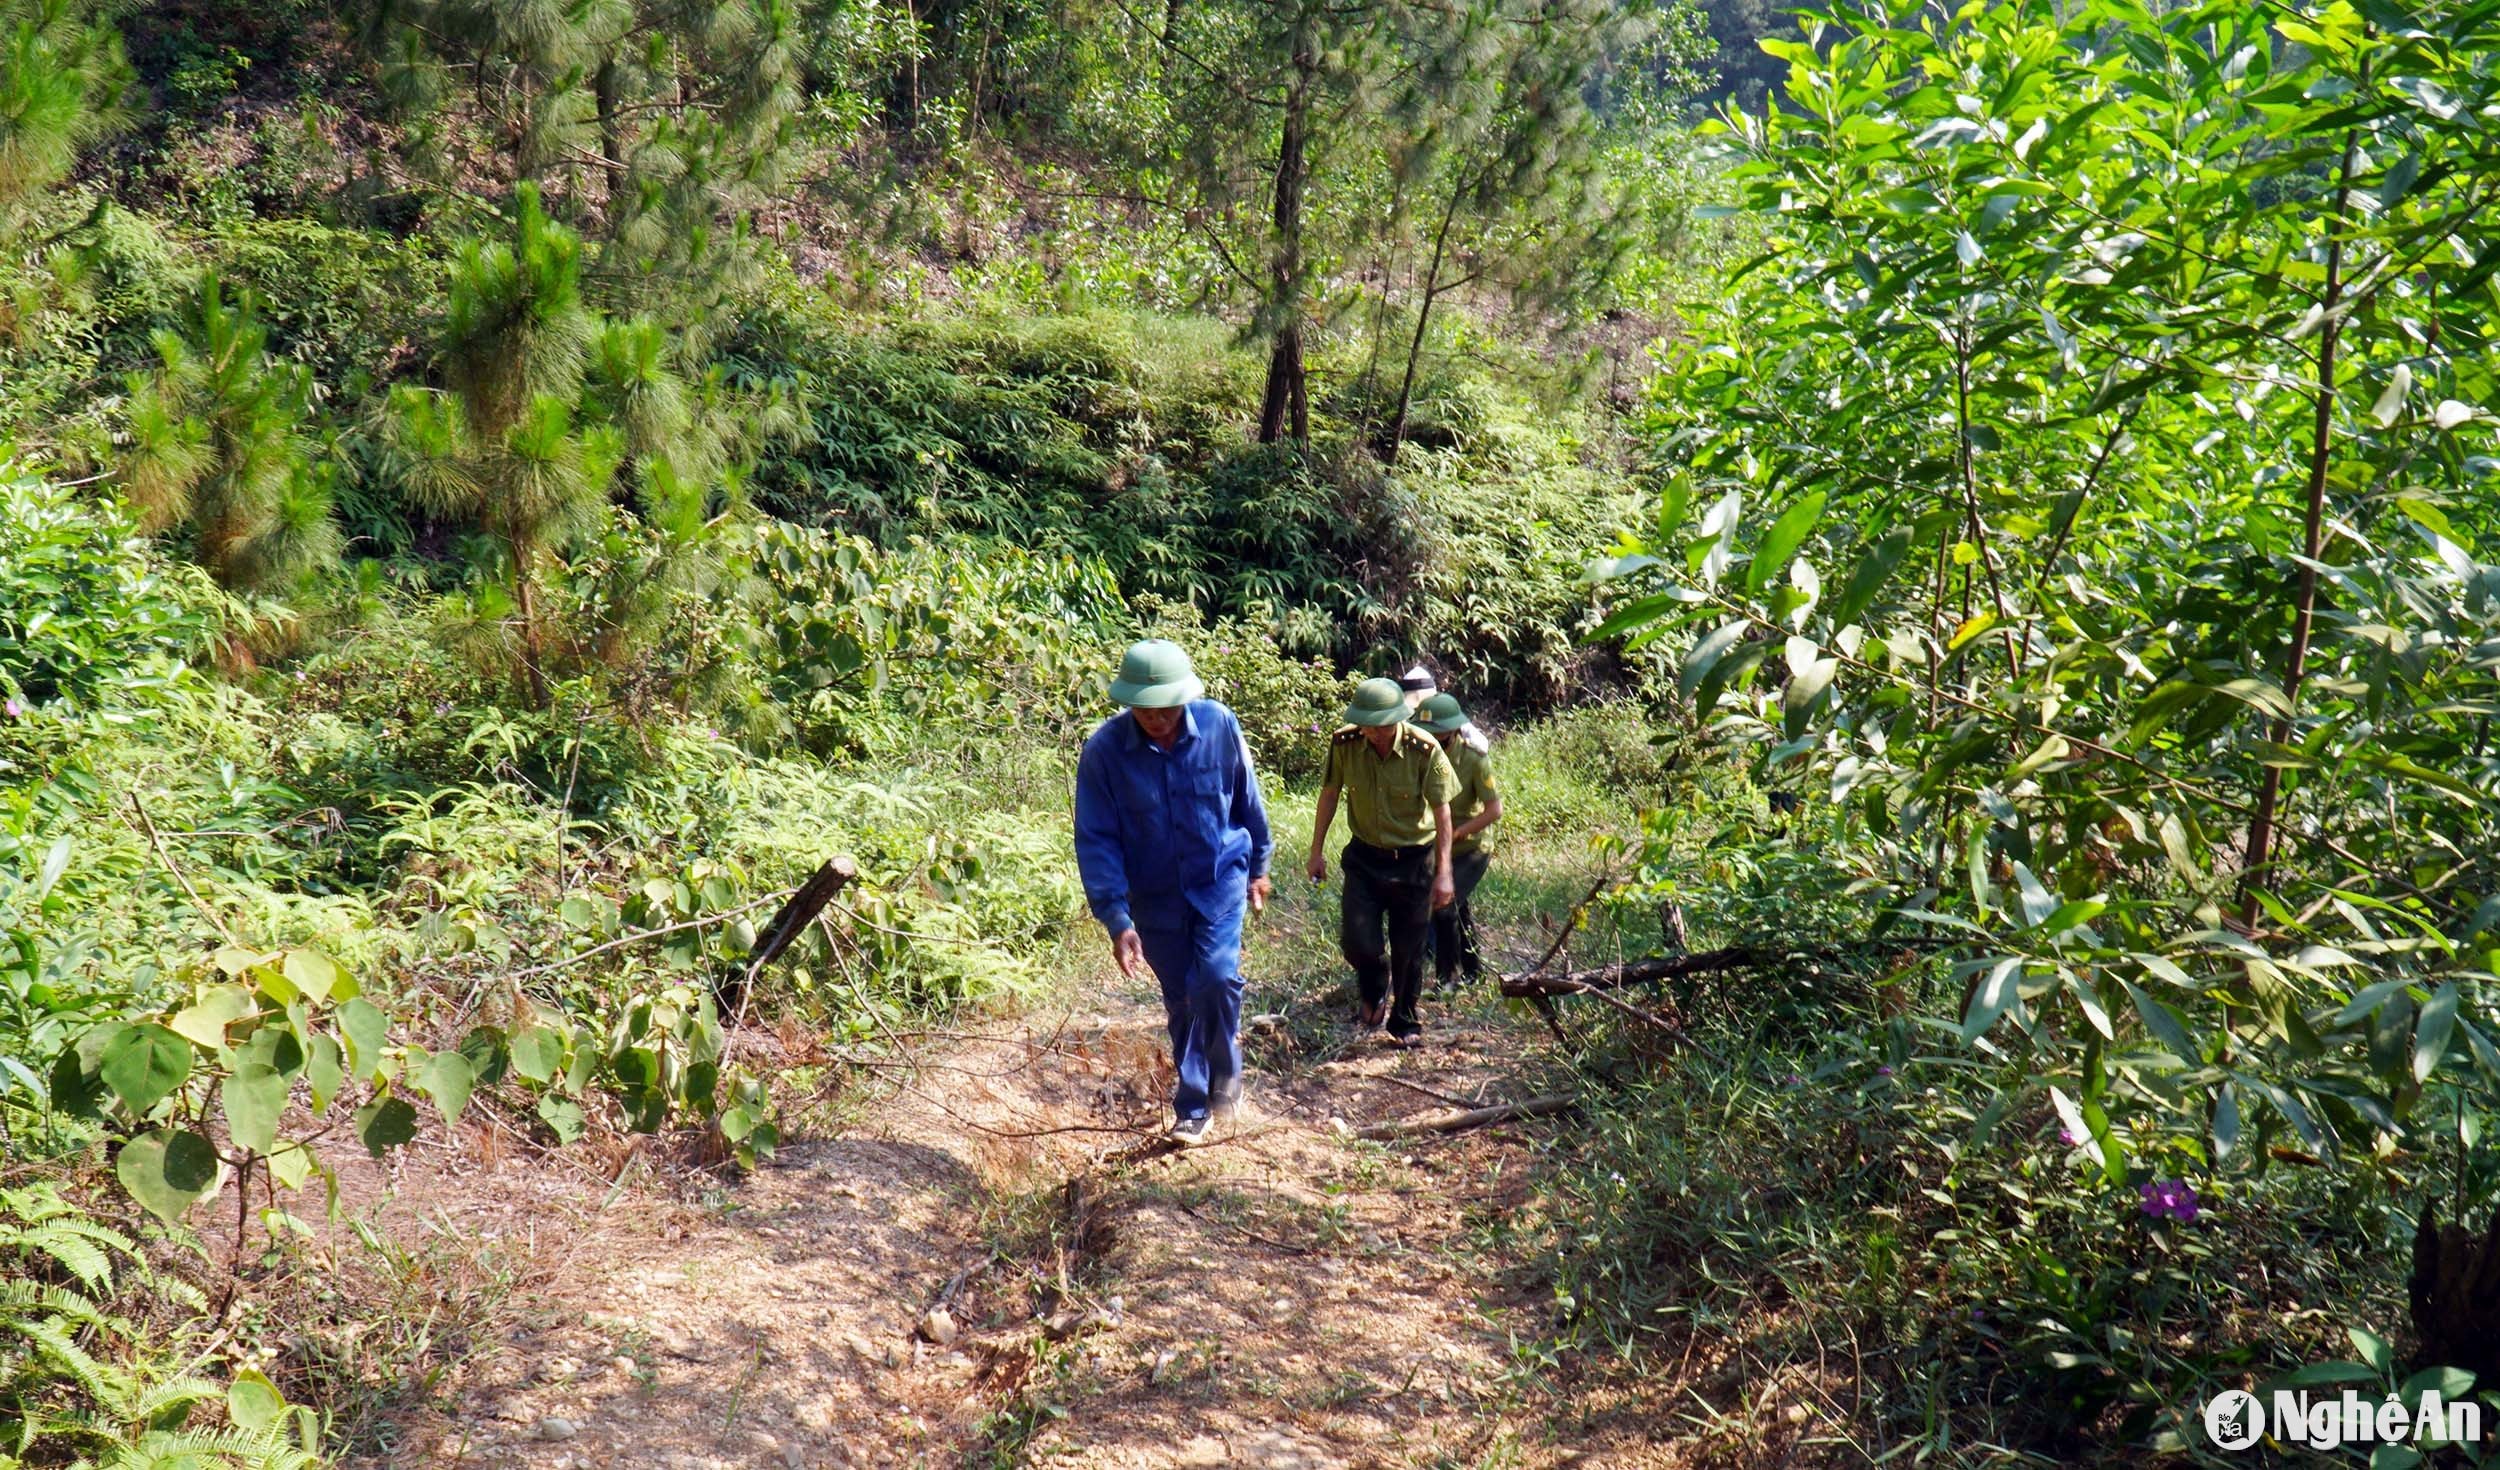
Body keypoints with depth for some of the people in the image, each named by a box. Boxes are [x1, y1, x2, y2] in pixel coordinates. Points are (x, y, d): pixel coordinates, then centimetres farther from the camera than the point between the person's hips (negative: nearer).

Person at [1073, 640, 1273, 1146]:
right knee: (1181, 998, 10)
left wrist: (1258, 866, 12)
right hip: (1154, 892, 1)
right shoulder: (1104, 749, -19)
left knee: (1217, 976, -17)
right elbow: (1096, 840, -15)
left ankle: (1225, 1070, 10)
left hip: (1220, 878, 0)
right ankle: (1194, 1106, 27)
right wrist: (1116, 919, -20)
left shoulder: (1219, 725, -15)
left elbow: (1247, 801, 2)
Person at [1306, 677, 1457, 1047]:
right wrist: (1316, 851, 6)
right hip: (1365, 857, 2)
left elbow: (1441, 811, -12)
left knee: (1408, 950, 7)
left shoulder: (1424, 750, -20)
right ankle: (1375, 988, 27)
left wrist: (1443, 872, -14)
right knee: (1356, 940, -8)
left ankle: (1405, 1022, 29)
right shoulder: (1344, 744, -13)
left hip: (1414, 860, -2)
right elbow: (1329, 795, 3)